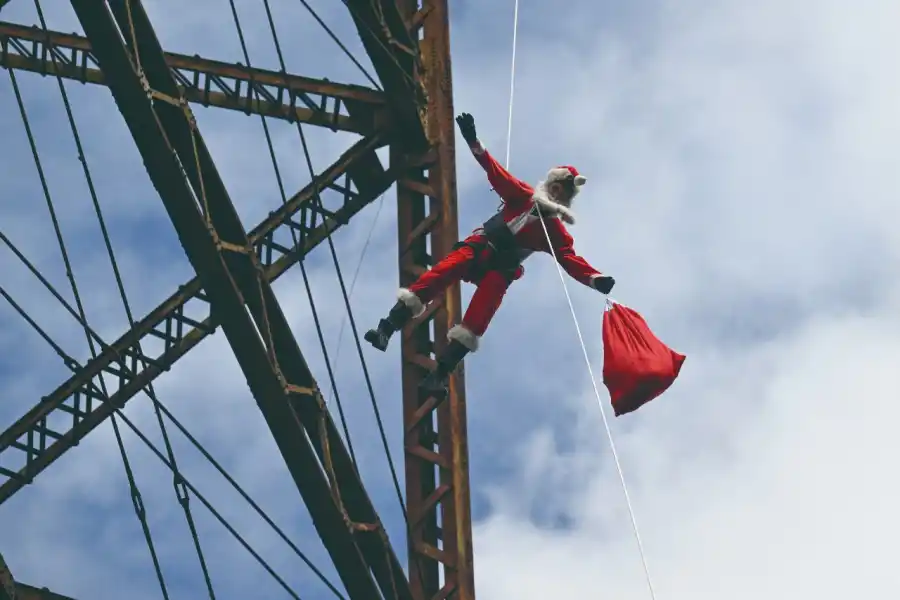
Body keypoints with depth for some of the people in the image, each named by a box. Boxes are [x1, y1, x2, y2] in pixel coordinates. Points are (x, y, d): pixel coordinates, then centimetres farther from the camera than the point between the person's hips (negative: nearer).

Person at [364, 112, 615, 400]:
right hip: (478, 246, 0)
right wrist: (474, 142, -8)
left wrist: (595, 279, -17)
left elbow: (570, 259, 2)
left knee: (475, 324, -17)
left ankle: (440, 375, -17)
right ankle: (387, 328, -25)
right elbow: (497, 174, 6)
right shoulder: (523, 195, 14)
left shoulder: (555, 230, 13)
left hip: (500, 270, 0)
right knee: (440, 274, -24)